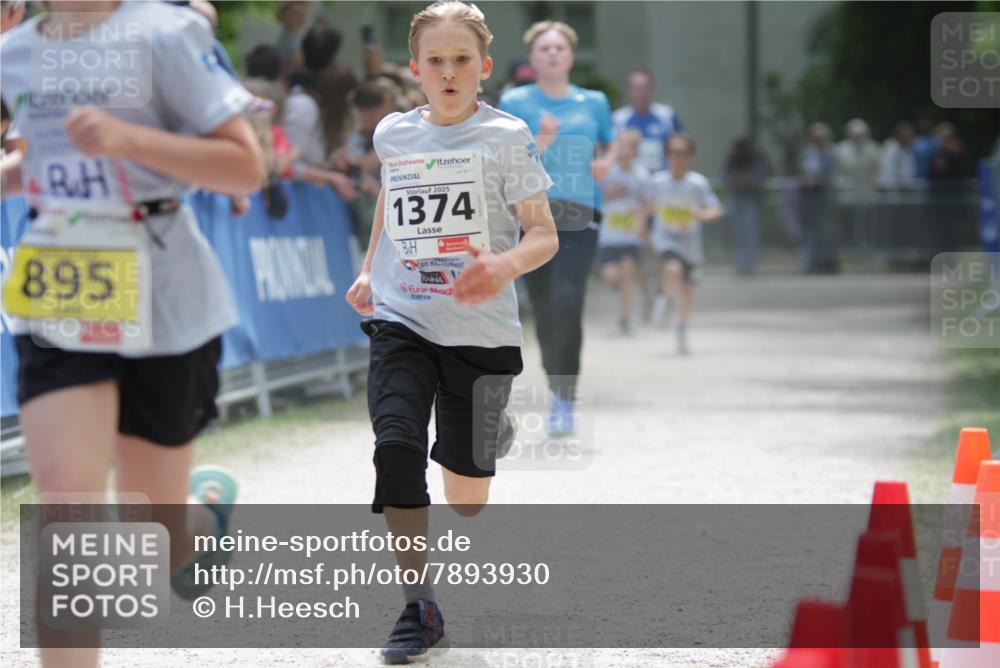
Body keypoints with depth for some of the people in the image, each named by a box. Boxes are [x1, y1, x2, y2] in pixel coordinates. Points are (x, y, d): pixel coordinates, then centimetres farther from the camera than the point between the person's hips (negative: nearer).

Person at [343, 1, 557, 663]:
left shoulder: (506, 136, -4)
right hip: (401, 322, 2)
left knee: (465, 471, 7)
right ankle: (418, 606, -14)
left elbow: (545, 234, -7)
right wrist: (369, 271, 19)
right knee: (396, 447, -19)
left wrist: (507, 264, -27)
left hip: (479, 331, -2)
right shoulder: (393, 134, 7)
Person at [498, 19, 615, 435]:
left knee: (567, 302, -18)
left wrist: (606, 164, 5)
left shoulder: (594, 103, 12)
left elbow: (610, 146, 28)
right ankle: (559, 393, 23)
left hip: (580, 215, 0)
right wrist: (540, 143, -19)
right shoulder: (515, 103, 5)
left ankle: (565, 400, -15)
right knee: (545, 311, 4)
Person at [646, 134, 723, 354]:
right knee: (673, 270, -30)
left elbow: (716, 210, -21)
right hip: (665, 239, -1)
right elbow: (651, 205, 12)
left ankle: (682, 335, 30)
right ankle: (667, 298, 4)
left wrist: (703, 214, -41)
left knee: (687, 289, 9)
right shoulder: (658, 181, -8)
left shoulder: (698, 183, -15)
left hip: (690, 244, 1)